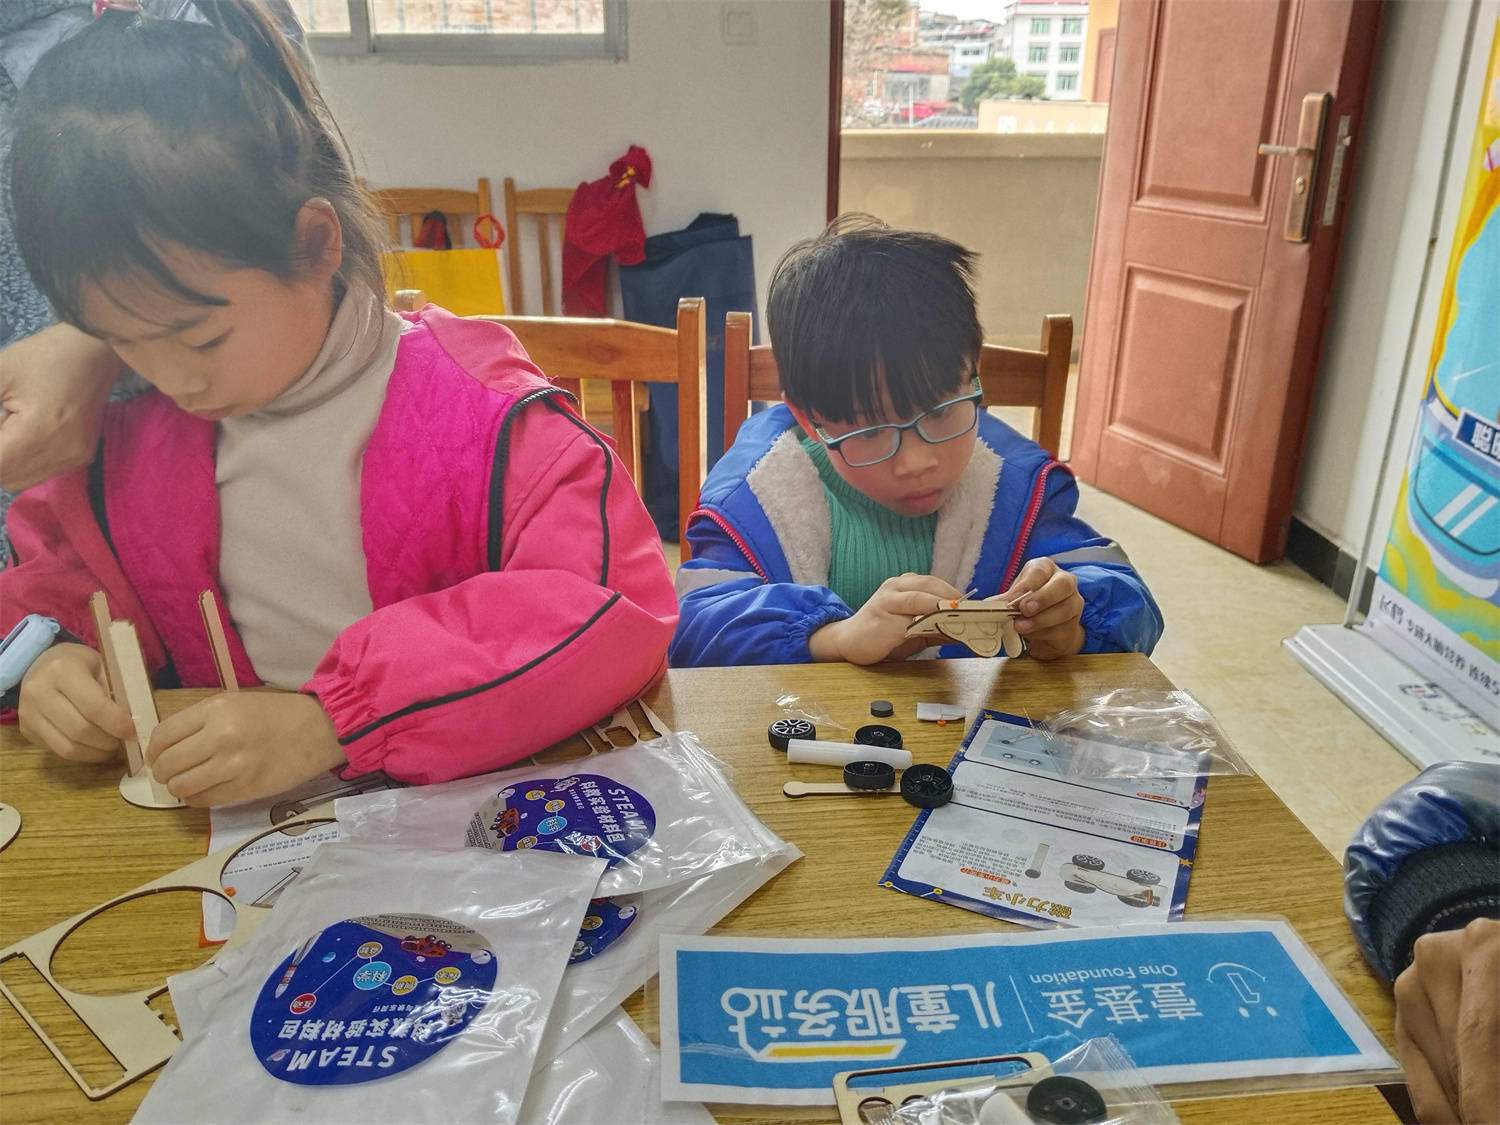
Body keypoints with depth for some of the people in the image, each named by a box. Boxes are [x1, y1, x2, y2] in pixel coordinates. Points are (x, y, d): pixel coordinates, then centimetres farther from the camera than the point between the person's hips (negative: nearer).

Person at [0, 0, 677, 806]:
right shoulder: (127, 444, 4)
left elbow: (614, 605, -25)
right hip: (231, 834, 5)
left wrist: (332, 719, -31)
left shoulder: (475, 415, -15)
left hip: (465, 807, -4)